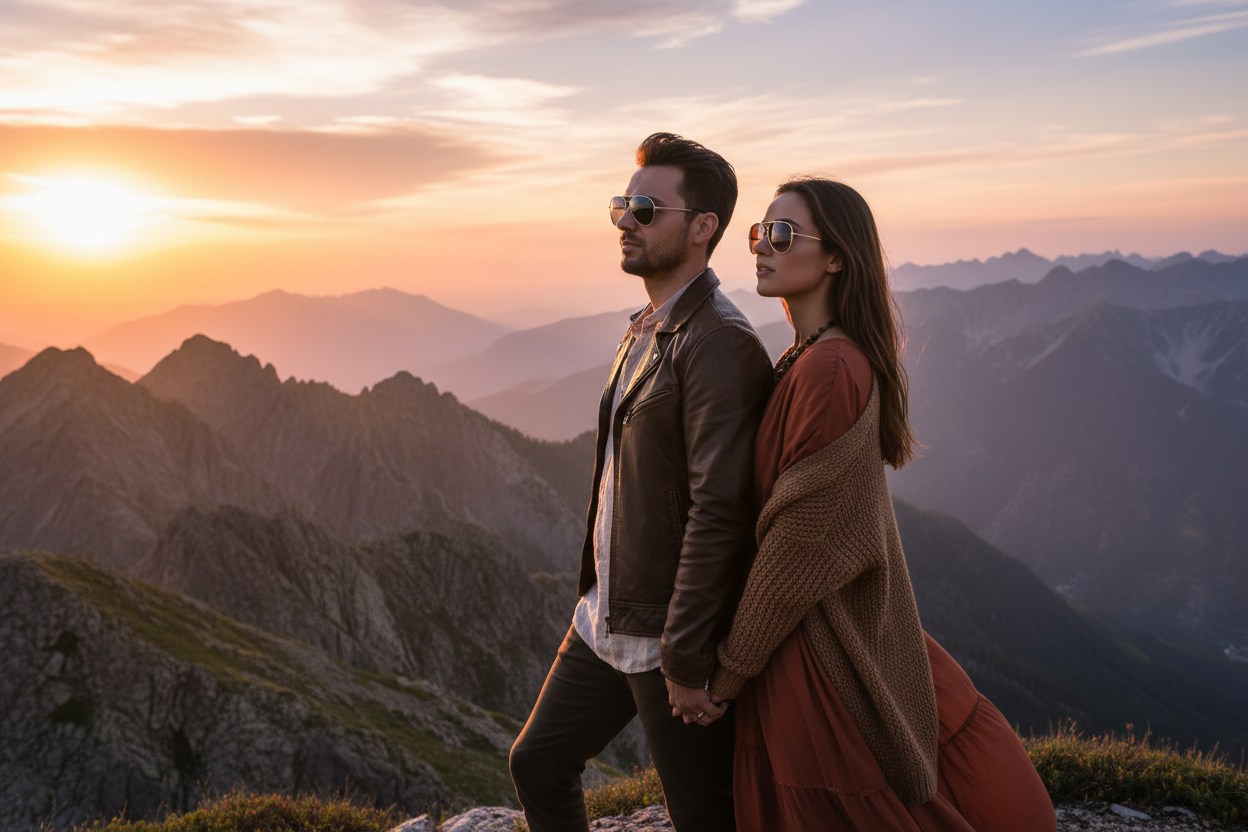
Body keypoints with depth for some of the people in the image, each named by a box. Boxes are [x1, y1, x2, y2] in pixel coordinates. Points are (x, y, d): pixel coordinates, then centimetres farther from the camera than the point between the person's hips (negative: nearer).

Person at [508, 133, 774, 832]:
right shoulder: (647, 330, 11)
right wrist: (602, 596, 20)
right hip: (604, 621, 9)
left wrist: (685, 660, -23)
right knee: (538, 766, 20)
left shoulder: (720, 345, -21)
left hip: (669, 641, -9)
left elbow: (720, 511, -25)